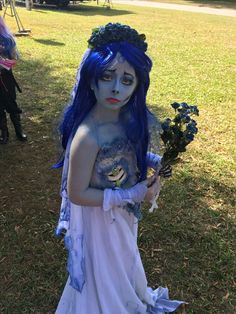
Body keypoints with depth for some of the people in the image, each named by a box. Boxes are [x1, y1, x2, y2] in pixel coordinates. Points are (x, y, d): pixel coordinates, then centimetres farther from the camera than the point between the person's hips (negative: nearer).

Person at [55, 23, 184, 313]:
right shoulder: (87, 137, -36)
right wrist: (129, 196, -24)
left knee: (123, 260, 35)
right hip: (101, 218, -7)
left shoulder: (127, 117, -14)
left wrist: (156, 161, -12)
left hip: (123, 211, 8)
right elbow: (76, 194, -26)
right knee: (106, 271, 23)